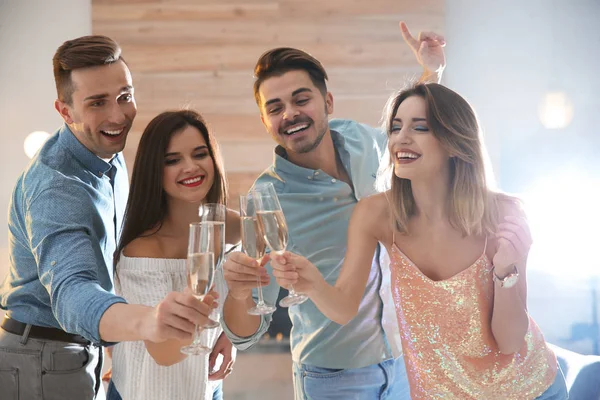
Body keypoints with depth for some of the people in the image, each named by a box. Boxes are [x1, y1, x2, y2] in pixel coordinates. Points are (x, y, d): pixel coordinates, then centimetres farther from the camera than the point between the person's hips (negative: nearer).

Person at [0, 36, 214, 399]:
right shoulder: (54, 189, -28)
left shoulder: (109, 157, 2)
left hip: (85, 356, 9)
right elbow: (71, 293, -44)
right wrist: (148, 321, -65)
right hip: (43, 368, -8)